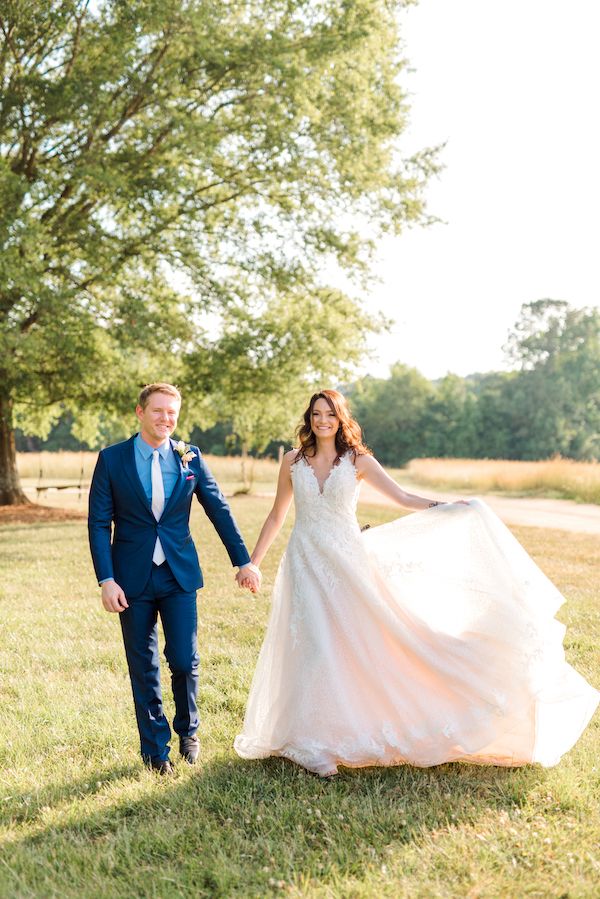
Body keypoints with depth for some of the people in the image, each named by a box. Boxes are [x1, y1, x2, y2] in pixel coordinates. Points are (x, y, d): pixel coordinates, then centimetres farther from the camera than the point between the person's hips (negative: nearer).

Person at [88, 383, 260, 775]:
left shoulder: (191, 458, 1)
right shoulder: (112, 459, -3)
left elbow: (219, 511, 6)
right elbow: (99, 523, -3)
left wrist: (244, 561, 6)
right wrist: (106, 580, -10)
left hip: (180, 574, 1)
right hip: (133, 578, -1)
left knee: (185, 660, -1)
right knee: (144, 668, 8)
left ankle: (188, 730, 28)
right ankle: (156, 749, 24)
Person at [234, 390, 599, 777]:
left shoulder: (357, 461, -1)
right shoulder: (293, 462, 3)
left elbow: (404, 498, -4)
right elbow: (276, 516, 11)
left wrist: (451, 507, -17)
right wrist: (253, 563, 10)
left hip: (347, 563, 0)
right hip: (306, 565, 0)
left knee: (356, 646, 1)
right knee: (312, 649, -3)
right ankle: (311, 744, 9)